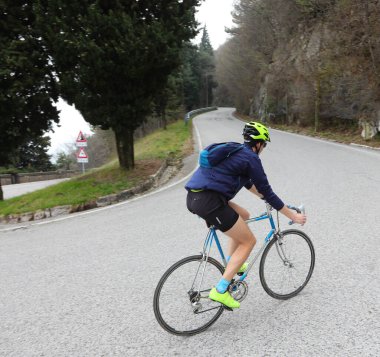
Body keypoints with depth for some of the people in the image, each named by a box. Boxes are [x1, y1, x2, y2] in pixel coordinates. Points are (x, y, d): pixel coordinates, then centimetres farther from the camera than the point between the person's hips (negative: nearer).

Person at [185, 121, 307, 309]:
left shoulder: (235, 152, 24)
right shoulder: (251, 158, -1)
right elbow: (267, 192, 0)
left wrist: (263, 196, 49)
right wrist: (293, 216, 9)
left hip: (194, 198, 9)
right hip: (209, 201, -9)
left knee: (244, 215, 27)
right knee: (249, 241, 5)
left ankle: (231, 263, 28)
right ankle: (220, 290, 0)